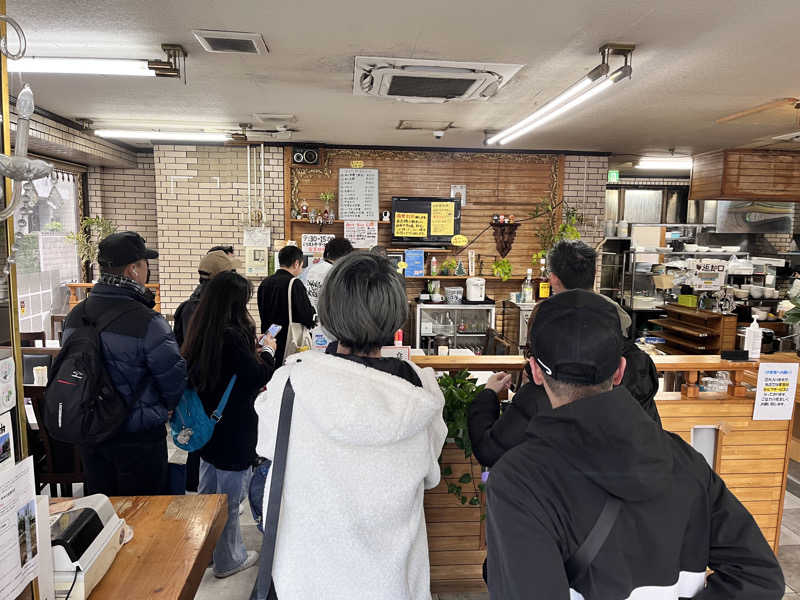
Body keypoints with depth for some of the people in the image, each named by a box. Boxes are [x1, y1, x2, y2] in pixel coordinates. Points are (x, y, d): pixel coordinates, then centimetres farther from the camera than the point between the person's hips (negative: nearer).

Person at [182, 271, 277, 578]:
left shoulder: (202, 332, 2)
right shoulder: (231, 336, -25)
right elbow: (258, 377, -20)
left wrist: (254, 354, 10)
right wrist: (268, 351, -4)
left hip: (208, 426, 9)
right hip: (233, 432, -9)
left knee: (208, 491, 24)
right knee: (230, 496, 8)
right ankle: (229, 559, 26)